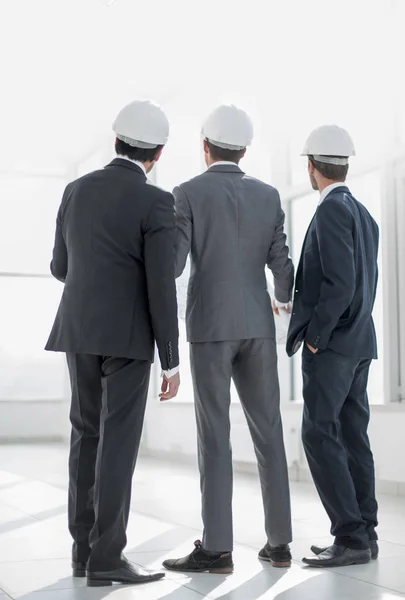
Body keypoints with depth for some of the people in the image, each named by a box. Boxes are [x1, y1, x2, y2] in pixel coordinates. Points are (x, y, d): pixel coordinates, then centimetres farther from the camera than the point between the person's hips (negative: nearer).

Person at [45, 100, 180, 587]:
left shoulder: (76, 191, 8)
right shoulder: (156, 203, -10)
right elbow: (160, 287, -14)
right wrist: (172, 361, -10)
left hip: (79, 331, 6)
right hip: (128, 336, -6)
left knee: (88, 437, 12)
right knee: (118, 443, -5)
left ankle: (85, 550, 11)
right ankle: (106, 558, -7)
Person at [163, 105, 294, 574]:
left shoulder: (188, 193, -5)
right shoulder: (268, 196, 7)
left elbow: (173, 265, -11)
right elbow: (281, 264, 6)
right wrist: (286, 302, 29)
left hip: (210, 325, -4)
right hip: (257, 325, 4)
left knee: (214, 435, -4)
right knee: (267, 431, 7)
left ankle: (216, 548, -5)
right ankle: (278, 541, 9)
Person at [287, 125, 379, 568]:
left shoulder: (331, 210, -13)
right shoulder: (364, 215, 15)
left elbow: (339, 282, -22)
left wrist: (315, 336, -14)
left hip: (331, 344, -9)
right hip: (358, 342, 9)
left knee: (320, 436, -9)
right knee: (352, 436, 9)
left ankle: (351, 537, -11)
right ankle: (363, 533, 10)